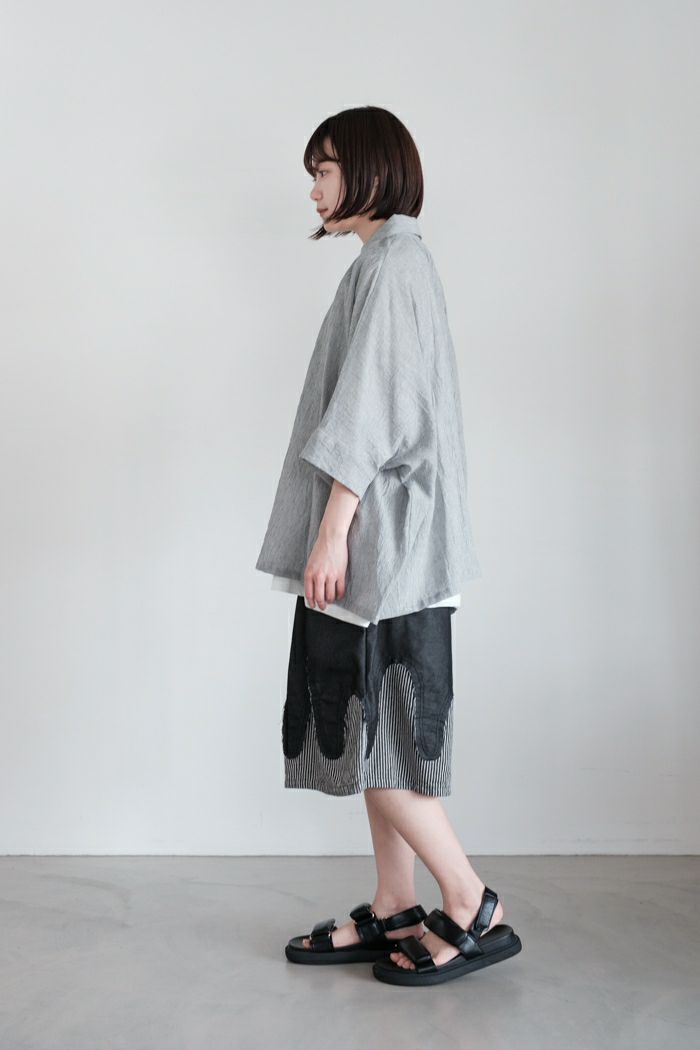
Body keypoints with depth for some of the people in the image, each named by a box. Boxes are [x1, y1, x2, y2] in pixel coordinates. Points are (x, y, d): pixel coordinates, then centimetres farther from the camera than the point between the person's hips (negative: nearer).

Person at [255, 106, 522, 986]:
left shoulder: (391, 264, -10)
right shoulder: (394, 261, 20)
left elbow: (372, 413, -19)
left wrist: (331, 531, -20)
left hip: (380, 533, -10)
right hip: (378, 540, 10)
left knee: (367, 728, -5)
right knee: (366, 729, 11)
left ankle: (474, 909, 6)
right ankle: (395, 912, 19)